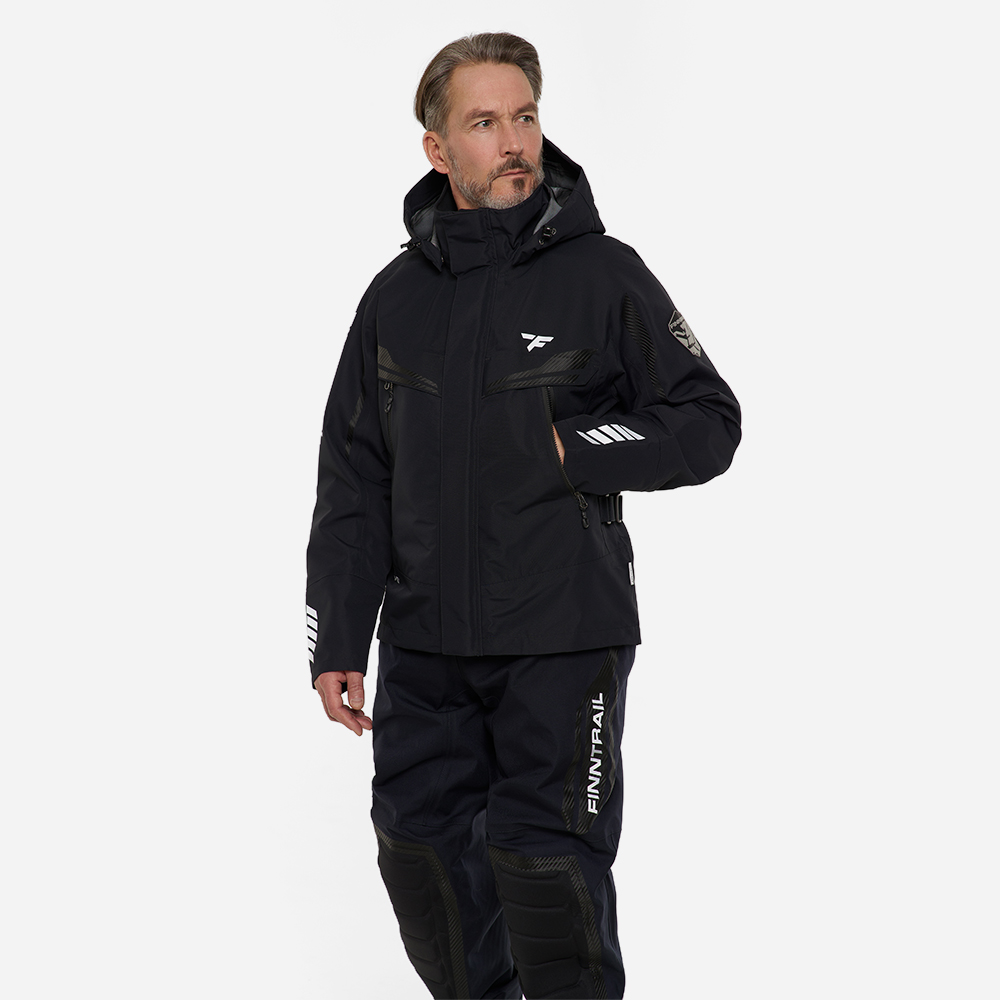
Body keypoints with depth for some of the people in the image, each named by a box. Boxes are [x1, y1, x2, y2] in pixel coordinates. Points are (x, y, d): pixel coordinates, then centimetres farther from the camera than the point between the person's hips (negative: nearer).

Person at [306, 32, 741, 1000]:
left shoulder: (601, 274, -2)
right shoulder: (399, 294, 9)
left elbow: (709, 425, -2)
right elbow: (352, 483, 12)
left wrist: (570, 448, -14)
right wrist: (336, 642, 9)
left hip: (563, 641, -4)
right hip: (423, 642, 4)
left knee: (547, 869, -3)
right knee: (422, 857, 10)